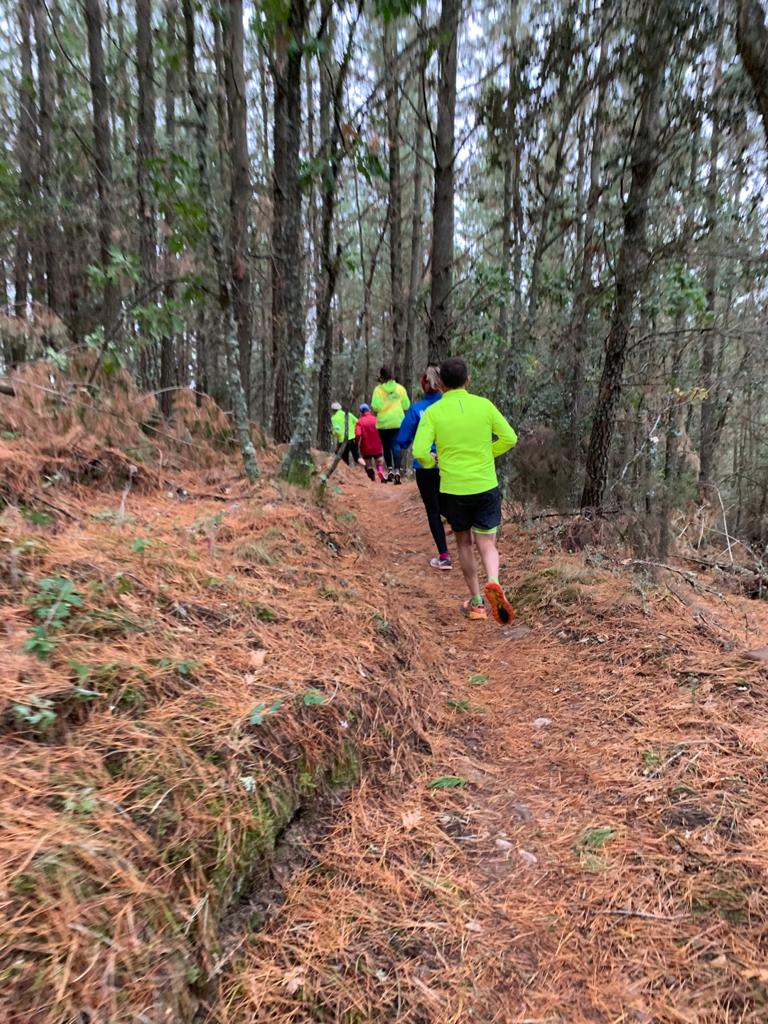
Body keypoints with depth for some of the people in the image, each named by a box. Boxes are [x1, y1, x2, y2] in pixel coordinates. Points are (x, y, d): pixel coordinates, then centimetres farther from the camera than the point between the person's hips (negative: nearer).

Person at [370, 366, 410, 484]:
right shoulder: (400, 388, 1)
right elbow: (406, 405, 2)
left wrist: (376, 411, 7)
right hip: (397, 422, 2)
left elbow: (375, 406, -15)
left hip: (383, 422, -1)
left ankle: (390, 469, 12)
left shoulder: (378, 389, -7)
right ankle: (397, 470, -14)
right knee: (396, 445, 0)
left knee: (386, 446, 13)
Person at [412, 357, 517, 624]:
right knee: (487, 545, 8)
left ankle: (476, 602, 22)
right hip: (486, 487, 1)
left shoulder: (433, 412, -6)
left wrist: (431, 462, 8)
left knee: (464, 543, 18)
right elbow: (510, 438, 3)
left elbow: (420, 451, -14)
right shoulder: (484, 405, -1)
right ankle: (493, 583, -22)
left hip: (453, 489, 0)